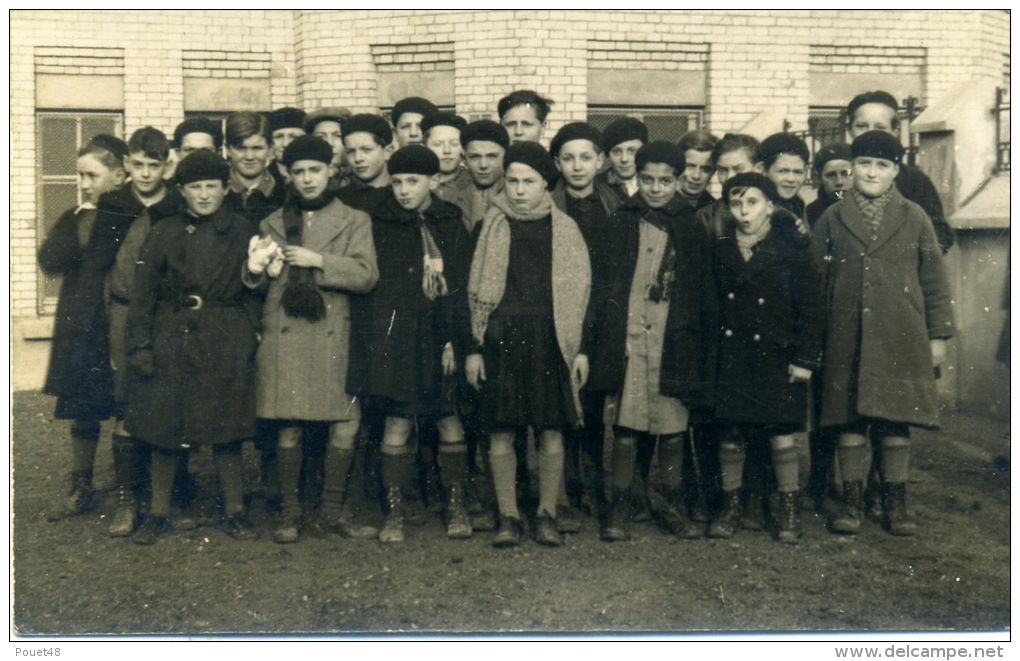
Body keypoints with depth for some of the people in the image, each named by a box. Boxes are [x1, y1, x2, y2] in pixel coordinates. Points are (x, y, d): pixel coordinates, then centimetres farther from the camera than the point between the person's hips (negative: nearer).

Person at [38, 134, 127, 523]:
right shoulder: (71, 219, 11)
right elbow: (49, 262, -5)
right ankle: (80, 489, 26)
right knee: (82, 413, 13)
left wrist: (100, 219, -13)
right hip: (80, 330, 5)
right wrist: (82, 221, -9)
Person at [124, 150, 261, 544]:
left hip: (227, 345, -1)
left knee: (226, 431, 4)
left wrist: (250, 334, -2)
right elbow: (142, 293, 2)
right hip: (170, 344, 1)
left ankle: (234, 512, 18)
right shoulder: (164, 233, 4)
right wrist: (139, 345, -5)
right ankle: (158, 512, 20)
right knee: (162, 430, 5)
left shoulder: (242, 232, 4)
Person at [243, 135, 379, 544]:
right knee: (288, 428, 0)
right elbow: (259, 285, 14)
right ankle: (289, 513, 12)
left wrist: (318, 260, -14)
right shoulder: (274, 223, 15)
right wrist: (255, 268, -9)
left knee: (345, 425, -4)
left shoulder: (354, 221, 9)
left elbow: (366, 277, -3)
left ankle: (332, 511, 11)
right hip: (283, 337, 1)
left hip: (333, 338, -1)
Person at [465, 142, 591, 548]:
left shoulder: (564, 229, 6)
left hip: (550, 342, 0)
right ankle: (508, 517, 12)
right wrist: (474, 347, 1)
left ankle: (547, 515, 15)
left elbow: (580, 292, 7)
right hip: (500, 340, 0)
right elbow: (476, 290, 6)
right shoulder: (492, 225, 6)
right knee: (500, 432, 2)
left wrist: (581, 348, 2)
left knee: (552, 432, 2)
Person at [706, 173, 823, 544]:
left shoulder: (792, 249, -2)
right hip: (731, 357, 3)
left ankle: (788, 511, 14)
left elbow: (811, 307, -3)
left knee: (781, 434, 0)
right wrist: (710, 354, 3)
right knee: (730, 434, 6)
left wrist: (806, 358, -8)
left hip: (777, 358, -3)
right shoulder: (720, 251, 7)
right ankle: (731, 506, 19)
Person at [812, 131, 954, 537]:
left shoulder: (915, 218, 8)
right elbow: (816, 282, 7)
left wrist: (938, 335, 4)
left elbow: (935, 281, 8)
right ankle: (852, 501, 13)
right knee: (850, 419, 2)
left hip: (901, 339, 0)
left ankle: (895, 504, 15)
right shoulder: (832, 219, 7)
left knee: (896, 420, 4)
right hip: (847, 339, 0)